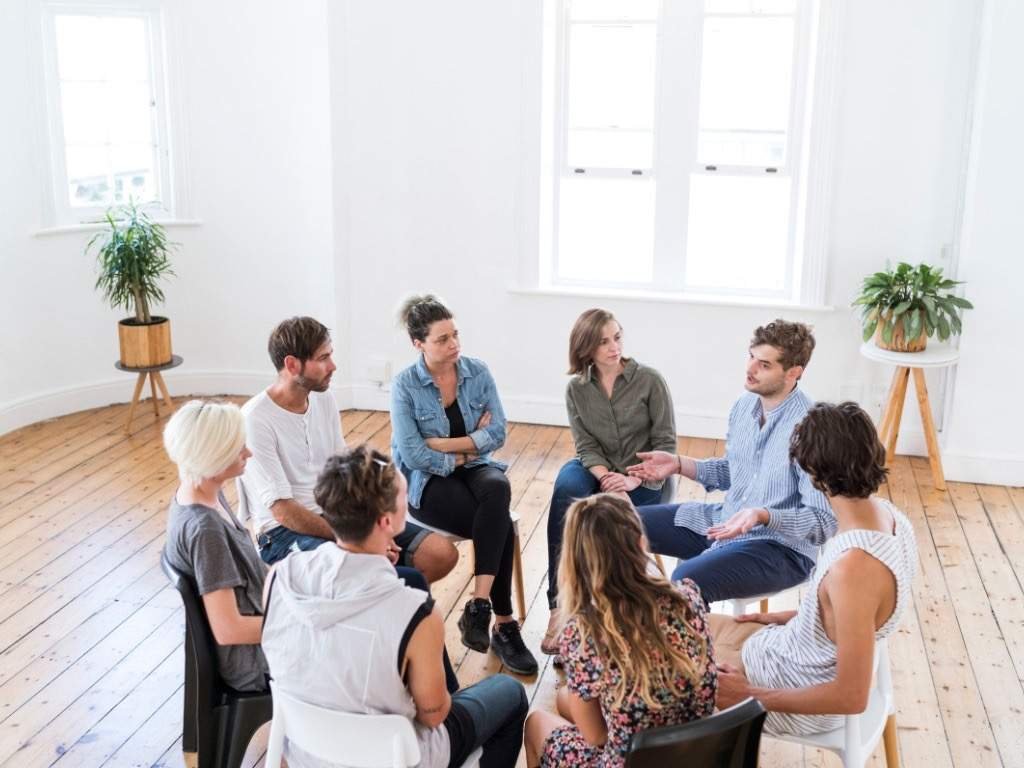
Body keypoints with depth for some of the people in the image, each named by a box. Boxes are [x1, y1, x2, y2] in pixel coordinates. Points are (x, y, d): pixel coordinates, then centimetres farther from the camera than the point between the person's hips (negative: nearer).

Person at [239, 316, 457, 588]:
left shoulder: (324, 399, 6)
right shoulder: (255, 420, -17)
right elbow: (283, 512, -20)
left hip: (337, 516, 8)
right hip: (286, 533, -8)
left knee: (442, 554, -6)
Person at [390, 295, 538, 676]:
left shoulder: (477, 372, -1)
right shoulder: (405, 385, -11)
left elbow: (497, 433, -7)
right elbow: (413, 455, -17)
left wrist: (442, 444, -13)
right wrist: (464, 452, -8)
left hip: (476, 468, 4)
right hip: (428, 481, -3)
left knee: (497, 489, -34)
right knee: (501, 524, -29)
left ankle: (478, 606, -32)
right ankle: (504, 624, -17)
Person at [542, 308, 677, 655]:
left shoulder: (650, 380, -7)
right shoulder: (576, 388, 2)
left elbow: (665, 443, -7)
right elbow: (586, 446, -4)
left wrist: (633, 480, -21)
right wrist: (606, 477, -24)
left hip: (643, 480, -2)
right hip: (597, 472, 2)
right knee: (566, 488, -32)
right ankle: (559, 606, -30)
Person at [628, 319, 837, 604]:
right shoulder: (744, 404, 2)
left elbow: (824, 522, -23)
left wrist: (762, 516, -37)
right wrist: (678, 464, 4)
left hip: (781, 545, -8)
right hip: (724, 523, 8)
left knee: (686, 580, -33)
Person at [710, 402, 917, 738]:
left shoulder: (853, 567, -37)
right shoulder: (886, 514, -10)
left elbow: (852, 697, -31)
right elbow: (892, 602, 9)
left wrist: (748, 693, -21)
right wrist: (791, 616, 11)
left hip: (800, 694, -8)